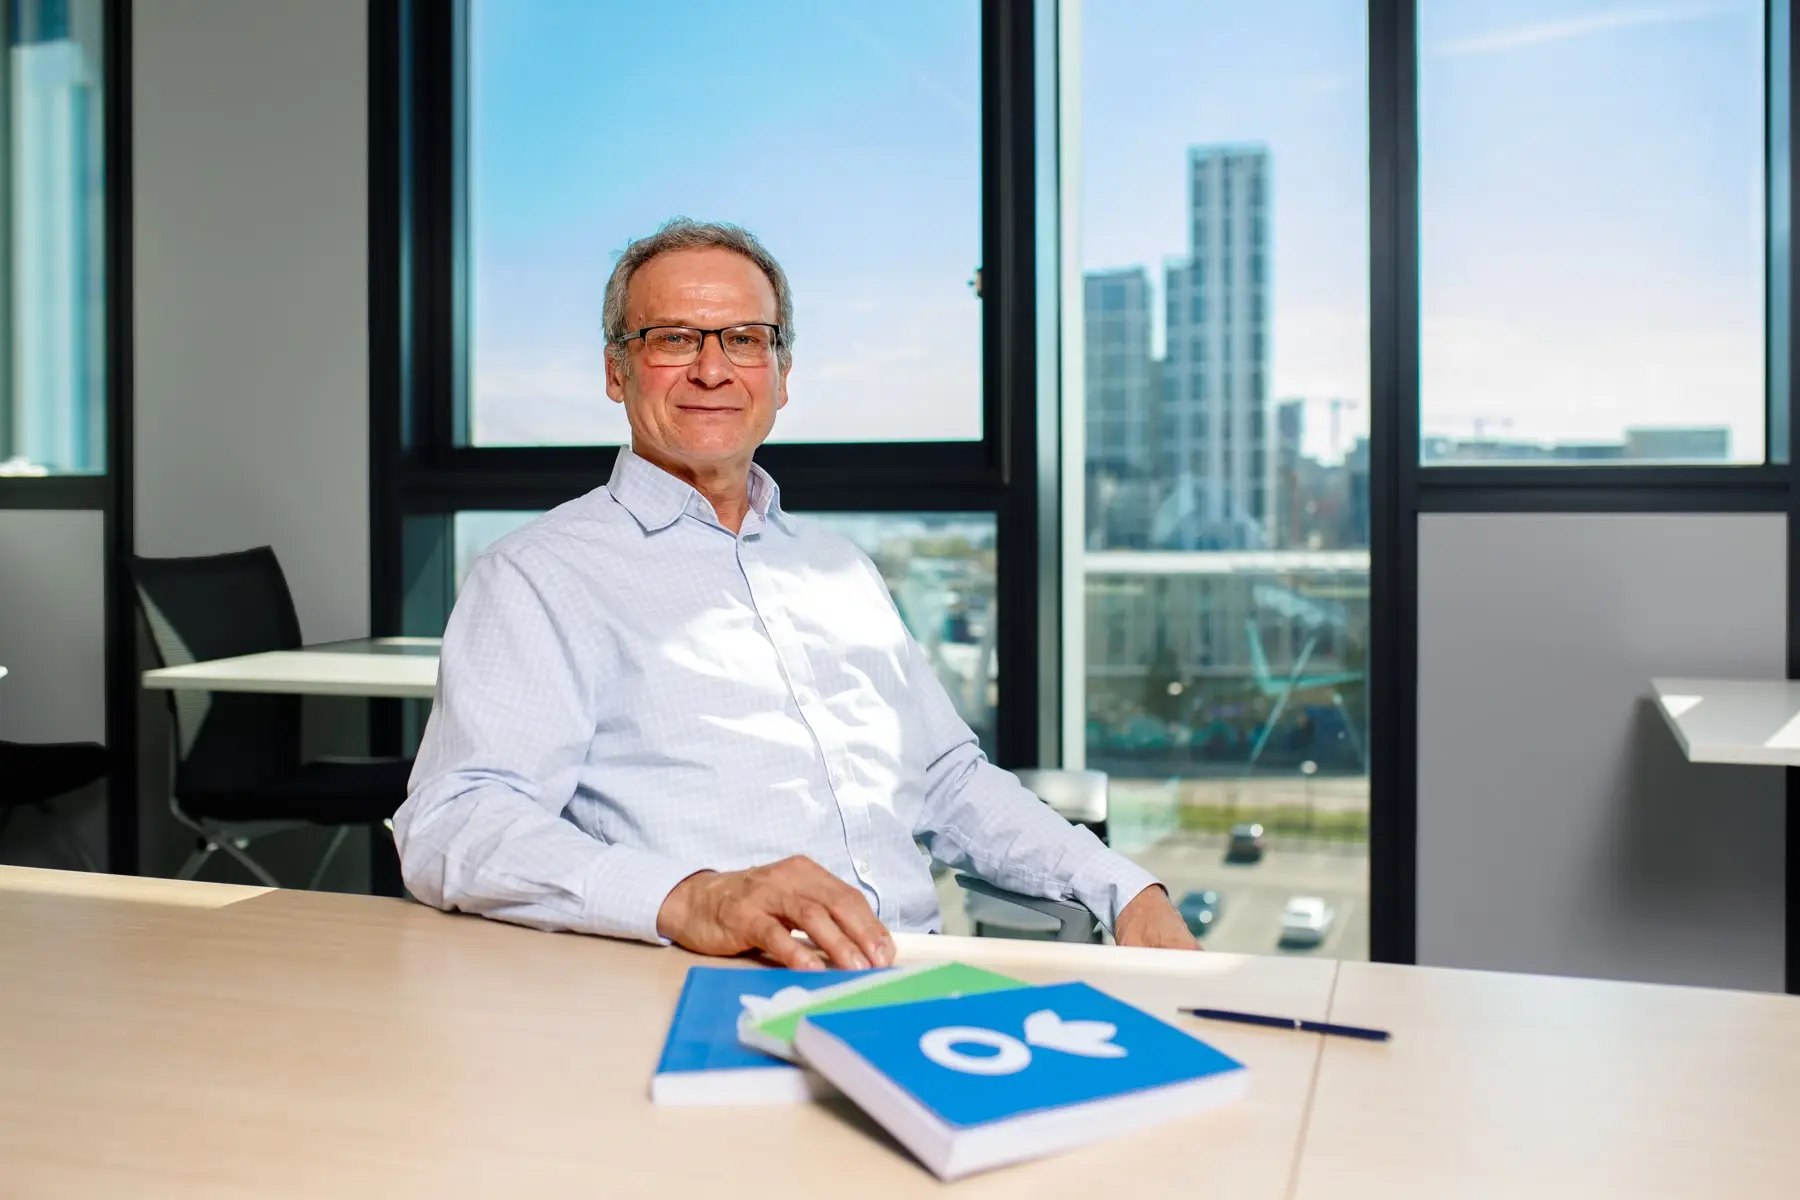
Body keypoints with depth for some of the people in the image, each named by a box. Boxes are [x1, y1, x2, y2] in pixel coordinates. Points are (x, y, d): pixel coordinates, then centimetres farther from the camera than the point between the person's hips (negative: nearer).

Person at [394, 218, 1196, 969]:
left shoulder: (840, 566, 22)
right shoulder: (540, 576, 1)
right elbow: (451, 827, -13)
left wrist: (1127, 890, 13)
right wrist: (688, 898, -29)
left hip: (914, 974, 5)